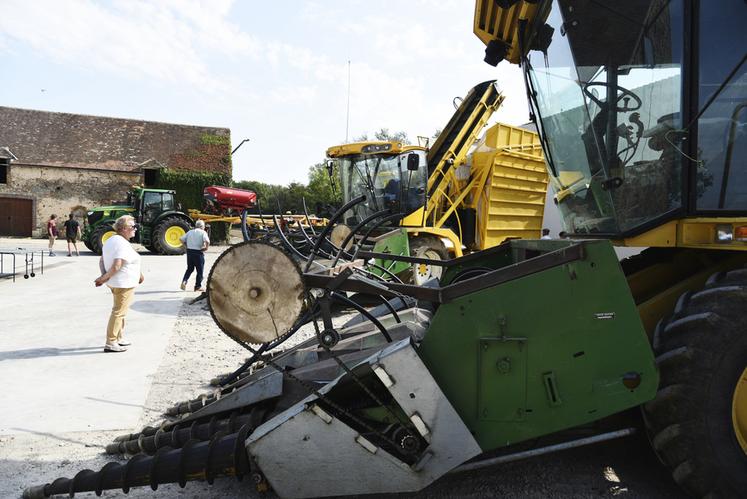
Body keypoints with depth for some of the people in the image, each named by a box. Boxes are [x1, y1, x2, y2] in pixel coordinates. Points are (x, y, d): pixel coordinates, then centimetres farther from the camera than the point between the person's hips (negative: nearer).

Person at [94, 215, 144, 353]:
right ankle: (110, 343, 1)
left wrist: (104, 276, 0)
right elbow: (116, 266, -28)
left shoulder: (110, 240, 9)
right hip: (124, 284, -10)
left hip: (115, 283, 10)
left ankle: (119, 338, 33)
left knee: (119, 311, 22)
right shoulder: (123, 244, -22)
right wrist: (104, 278, -16)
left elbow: (101, 260, 10)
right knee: (118, 312, -4)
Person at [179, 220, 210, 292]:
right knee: (200, 270, 8)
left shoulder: (190, 232, 10)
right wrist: (206, 247, -6)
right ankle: (198, 286, 13)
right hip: (198, 252, -5)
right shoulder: (203, 232, -6)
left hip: (189, 251, 5)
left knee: (189, 268, 20)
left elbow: (181, 239, 8)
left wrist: (187, 245, 14)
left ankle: (184, 281, 2)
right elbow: (207, 241, -23)